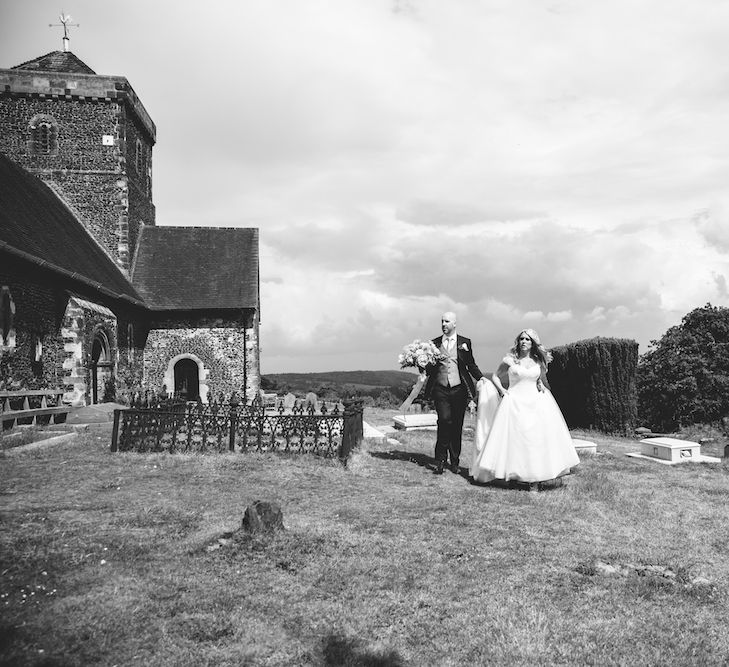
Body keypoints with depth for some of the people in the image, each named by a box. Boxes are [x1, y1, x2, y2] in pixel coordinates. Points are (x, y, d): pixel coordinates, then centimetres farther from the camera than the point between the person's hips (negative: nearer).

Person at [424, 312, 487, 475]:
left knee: (457, 425, 5)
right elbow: (429, 368, 13)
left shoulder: (464, 342, 7)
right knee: (444, 420, -16)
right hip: (440, 389, 0)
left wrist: (480, 377, -6)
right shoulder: (434, 343, 10)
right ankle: (440, 460, -5)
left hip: (459, 389, 0)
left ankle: (455, 461, 18)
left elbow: (471, 365, 10)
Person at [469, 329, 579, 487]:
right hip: (514, 403, -2)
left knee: (536, 438, -6)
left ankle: (534, 478, -3)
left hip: (535, 403, 2)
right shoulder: (510, 360, 1)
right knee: (513, 438, -7)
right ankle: (513, 474, 3)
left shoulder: (538, 361, 9)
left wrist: (542, 386, 8)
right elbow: (495, 376, 10)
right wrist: (501, 389, -4)